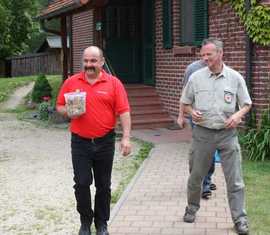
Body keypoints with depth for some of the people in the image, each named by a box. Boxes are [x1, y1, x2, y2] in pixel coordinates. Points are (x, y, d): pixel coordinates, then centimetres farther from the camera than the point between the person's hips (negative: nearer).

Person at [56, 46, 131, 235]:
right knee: (82, 183, 1)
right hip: (80, 142, 1)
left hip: (105, 143, 0)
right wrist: (68, 112, -13)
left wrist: (126, 138, -14)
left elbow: (124, 112, -6)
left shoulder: (114, 83, -2)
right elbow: (60, 107, 10)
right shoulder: (71, 82, 3)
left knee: (103, 185, 11)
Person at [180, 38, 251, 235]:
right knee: (196, 175, 13)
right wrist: (192, 112, -10)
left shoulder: (235, 78, -1)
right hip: (202, 133, 1)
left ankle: (240, 219, 8)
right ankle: (192, 208, 36)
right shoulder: (196, 77, 1)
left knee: (235, 180, -1)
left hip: (228, 133, -1)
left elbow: (247, 104, 7)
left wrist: (238, 115, -13)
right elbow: (186, 103, 11)